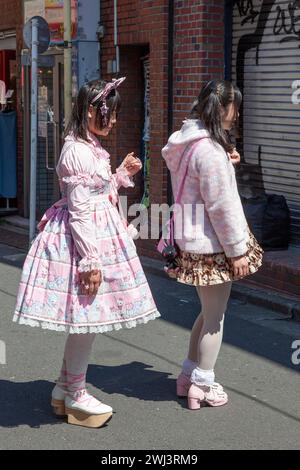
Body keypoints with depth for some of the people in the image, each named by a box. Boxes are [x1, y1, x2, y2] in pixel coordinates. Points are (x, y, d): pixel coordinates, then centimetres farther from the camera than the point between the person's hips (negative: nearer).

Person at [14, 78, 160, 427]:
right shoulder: (78, 152, -18)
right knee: (86, 319, 0)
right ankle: (75, 396, 14)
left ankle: (65, 388, 27)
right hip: (85, 241, -10)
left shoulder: (90, 148, 12)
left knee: (84, 320, 15)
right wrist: (91, 260, -21)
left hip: (97, 238, 10)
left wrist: (123, 173, 14)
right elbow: (79, 210, -21)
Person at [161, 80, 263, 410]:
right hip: (212, 245, -10)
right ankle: (202, 387, 14)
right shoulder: (210, 150, -21)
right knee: (215, 317, 4)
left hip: (192, 243, 10)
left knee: (209, 312, 22)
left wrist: (225, 164, 8)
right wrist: (237, 250, -15)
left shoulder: (186, 142, 10)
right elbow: (221, 206, -21)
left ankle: (189, 375, 30)